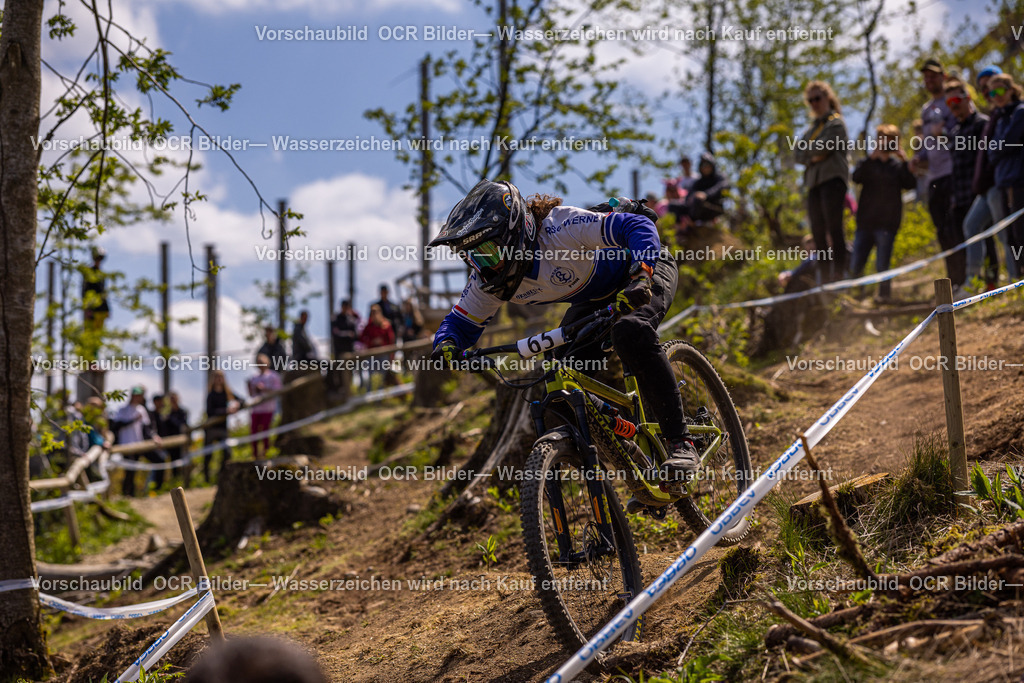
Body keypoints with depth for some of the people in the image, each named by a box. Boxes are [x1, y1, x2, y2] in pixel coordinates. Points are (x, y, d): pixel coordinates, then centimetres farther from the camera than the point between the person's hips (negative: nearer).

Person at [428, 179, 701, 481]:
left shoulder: (558, 228, -37)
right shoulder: (489, 281, -17)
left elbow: (639, 226, -40)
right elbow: (461, 321, -5)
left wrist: (641, 276, -56)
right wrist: (446, 344, -29)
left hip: (646, 270, -7)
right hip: (595, 297, 7)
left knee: (631, 332, -37)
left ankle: (680, 442, -29)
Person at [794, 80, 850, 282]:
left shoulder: (836, 122, 2)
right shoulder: (813, 127, 25)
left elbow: (821, 148, -12)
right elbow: (799, 155, 13)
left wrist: (808, 150, 5)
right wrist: (812, 157, -5)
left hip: (832, 178, -8)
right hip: (814, 182, 8)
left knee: (834, 227, -15)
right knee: (818, 231, 2)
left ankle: (839, 274, -21)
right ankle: (825, 277, 3)